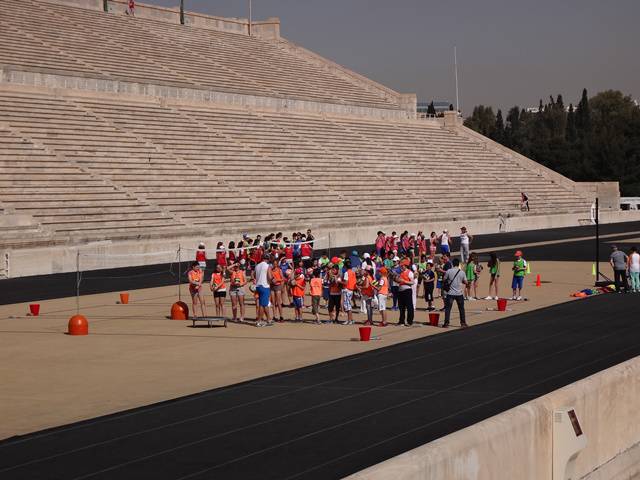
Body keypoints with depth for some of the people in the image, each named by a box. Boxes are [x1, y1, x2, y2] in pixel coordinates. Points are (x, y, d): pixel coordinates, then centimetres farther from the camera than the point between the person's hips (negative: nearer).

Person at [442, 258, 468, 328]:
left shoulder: (449, 271, -7)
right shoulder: (462, 272, -2)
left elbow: (444, 280, 1)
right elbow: (465, 282, 6)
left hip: (450, 293, -1)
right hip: (459, 293, 2)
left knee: (447, 308, 3)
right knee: (461, 309, 12)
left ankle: (446, 323, -1)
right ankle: (463, 323, 14)